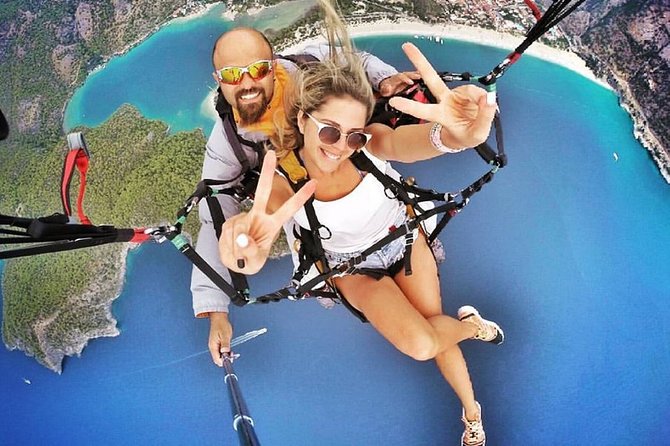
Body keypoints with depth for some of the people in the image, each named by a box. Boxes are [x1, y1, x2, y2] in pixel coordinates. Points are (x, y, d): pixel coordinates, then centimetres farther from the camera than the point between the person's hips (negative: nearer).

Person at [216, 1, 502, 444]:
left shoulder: (368, 143, -32)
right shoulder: (282, 179, -33)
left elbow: (406, 142, -55)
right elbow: (263, 217, -53)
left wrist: (450, 135, -80)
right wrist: (251, 253, -80)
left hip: (404, 240, 1)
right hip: (355, 268, -1)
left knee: (434, 332, 7)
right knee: (419, 344, -16)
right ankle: (471, 324, 21)